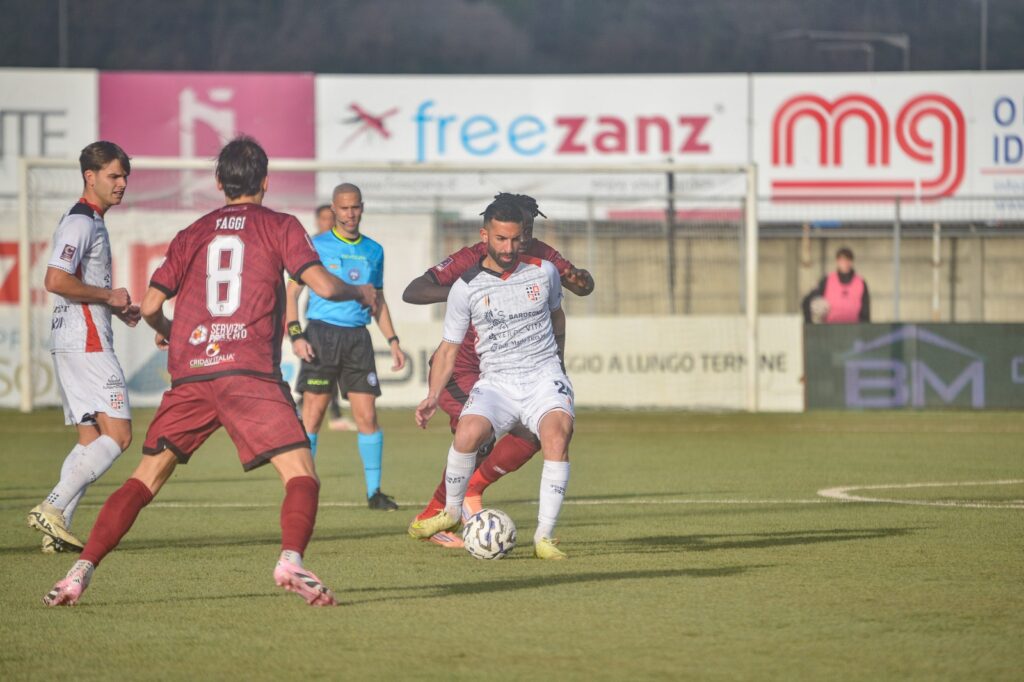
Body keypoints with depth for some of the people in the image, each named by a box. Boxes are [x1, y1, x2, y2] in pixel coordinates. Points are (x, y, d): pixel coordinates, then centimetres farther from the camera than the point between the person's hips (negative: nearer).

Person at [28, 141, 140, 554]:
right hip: (85, 342, -10)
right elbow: (56, 281, -23)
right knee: (117, 435, -13)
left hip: (72, 344, 10)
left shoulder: (92, 222, 21)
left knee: (90, 440, 9)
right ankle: (52, 509, -18)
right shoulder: (81, 222, -11)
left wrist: (118, 309, 14)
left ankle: (57, 531, 2)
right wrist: (109, 296, -13)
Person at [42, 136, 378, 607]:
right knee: (301, 475, -3)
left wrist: (164, 331, 35)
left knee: (145, 479, 9)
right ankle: (291, 560, -30)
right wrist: (361, 293, 17)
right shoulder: (280, 227, 10)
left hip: (189, 374, 3)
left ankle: (81, 571, -2)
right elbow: (322, 284, -3)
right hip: (250, 373, -3)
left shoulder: (193, 234, 18)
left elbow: (150, 305, 13)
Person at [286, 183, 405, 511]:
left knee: (367, 415, -1)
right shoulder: (316, 245, 1)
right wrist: (295, 334, -12)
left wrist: (393, 340, 12)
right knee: (312, 414, -6)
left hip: (358, 336, 3)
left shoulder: (374, 250, 13)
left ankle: (374, 491, 6)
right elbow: (292, 291, 0)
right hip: (321, 334, -3)